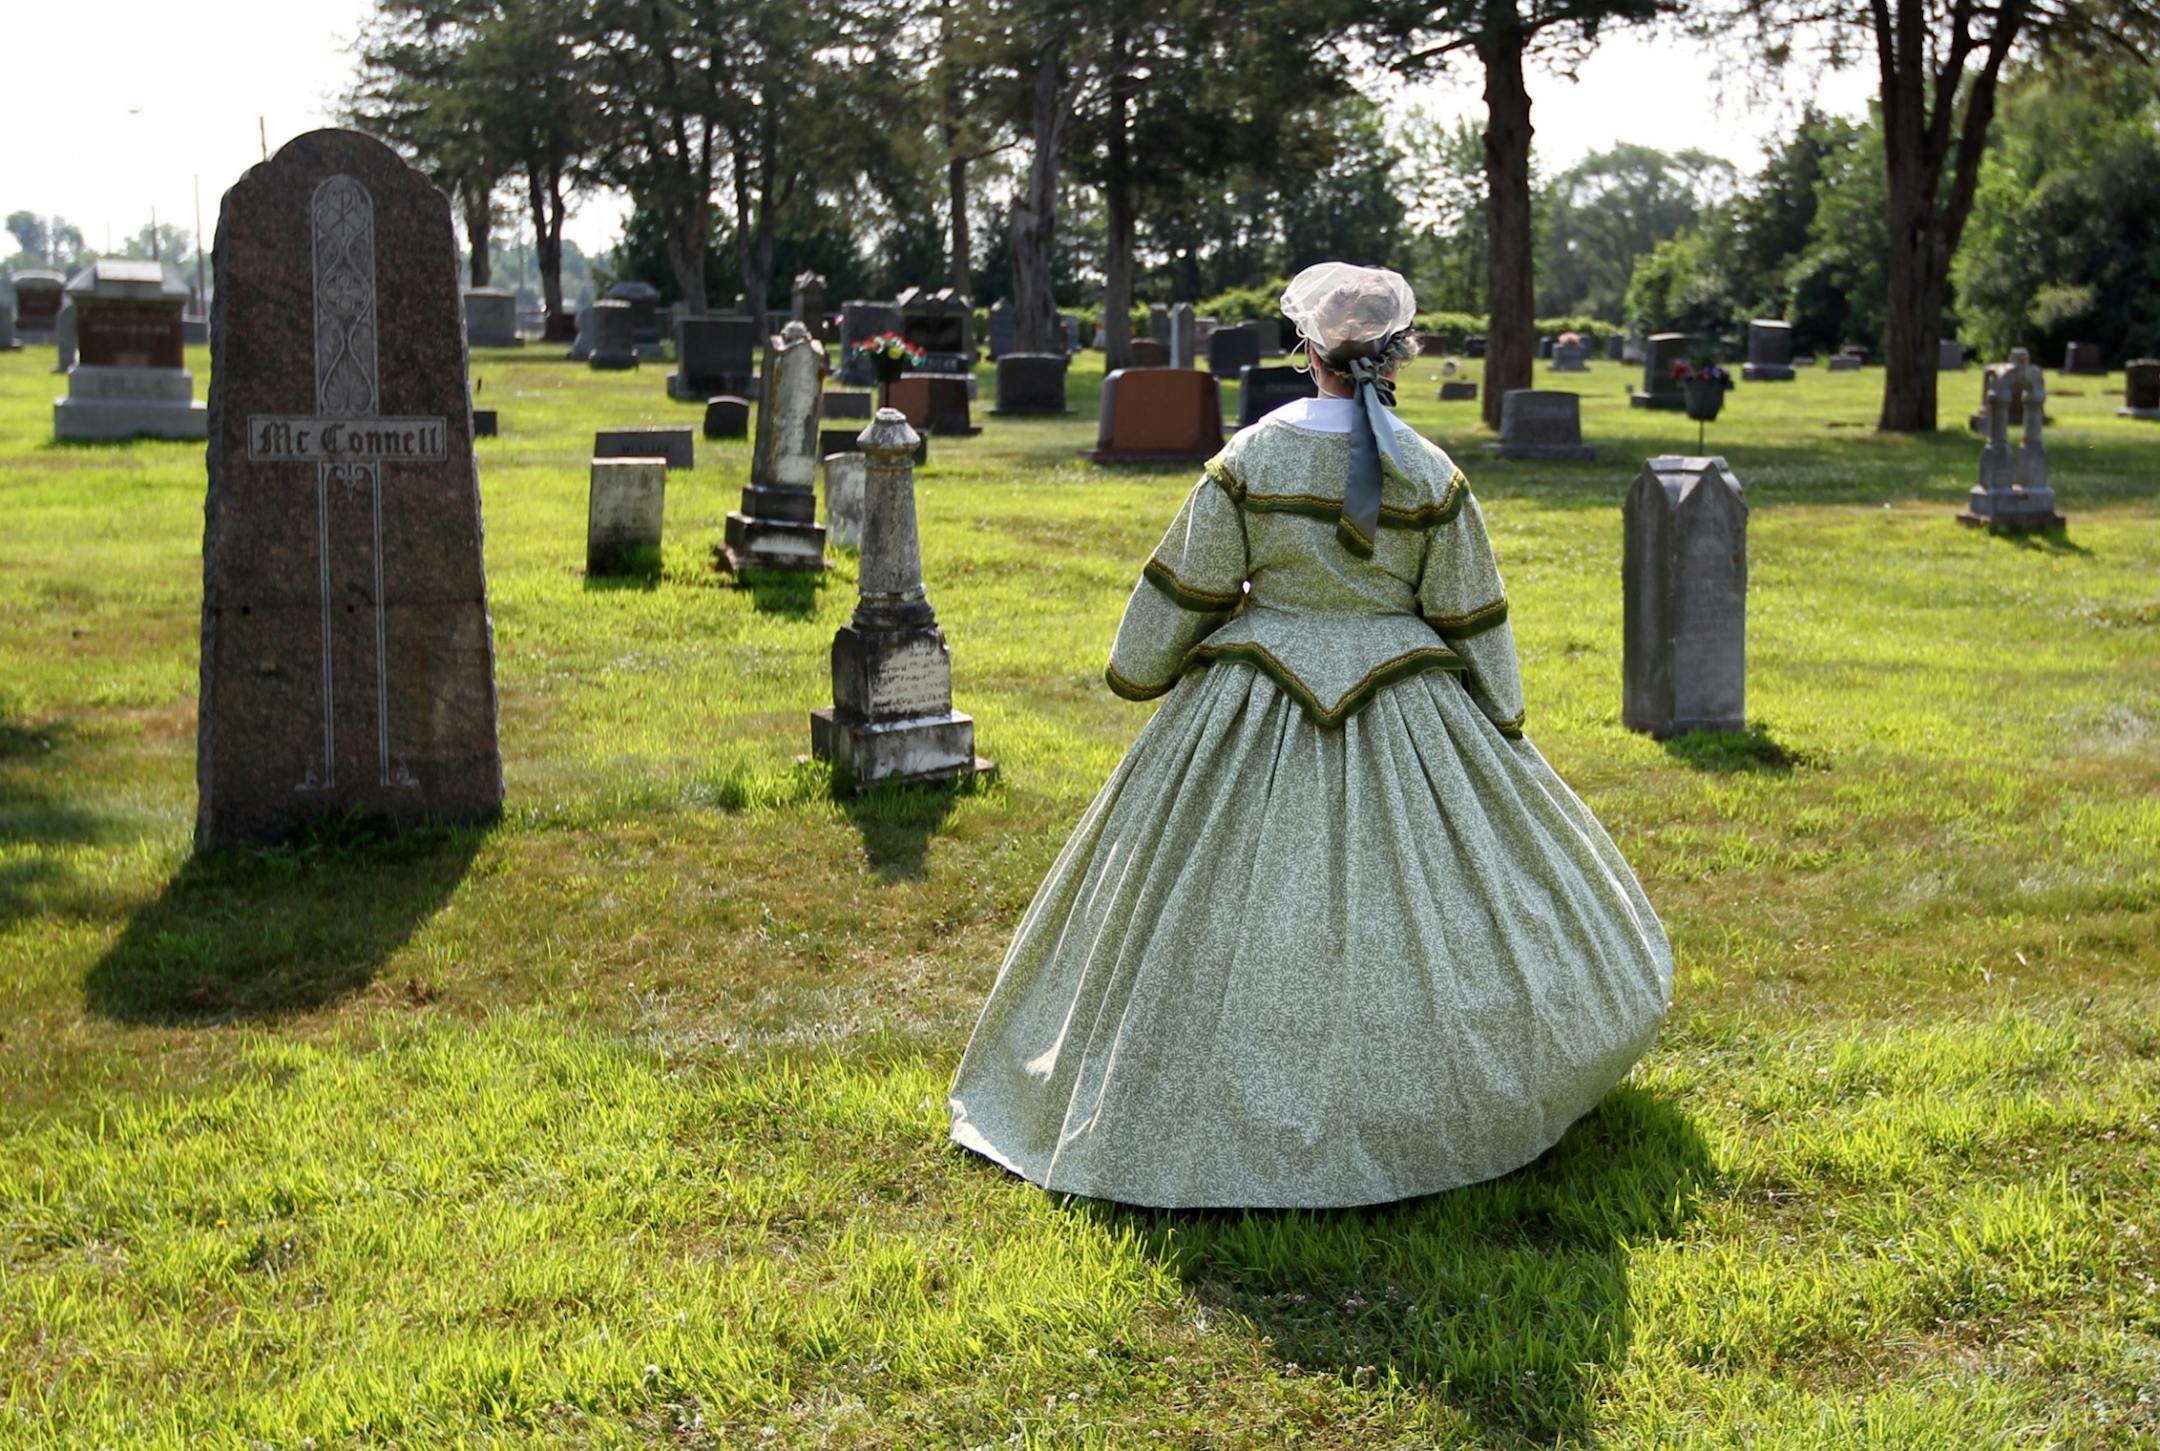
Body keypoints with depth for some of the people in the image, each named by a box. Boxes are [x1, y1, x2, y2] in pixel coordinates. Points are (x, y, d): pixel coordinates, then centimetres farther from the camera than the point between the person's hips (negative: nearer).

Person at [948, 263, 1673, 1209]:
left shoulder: (1249, 458, -6)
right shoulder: (1431, 477, -5)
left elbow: (1188, 588, 1)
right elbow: (1470, 621, 2)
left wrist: (1139, 670, 16)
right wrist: (1503, 723, 14)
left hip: (1258, 705, 0)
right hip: (1402, 709, 0)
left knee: (1238, 914, 7)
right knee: (1421, 902, 11)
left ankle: (1230, 1106, 13)